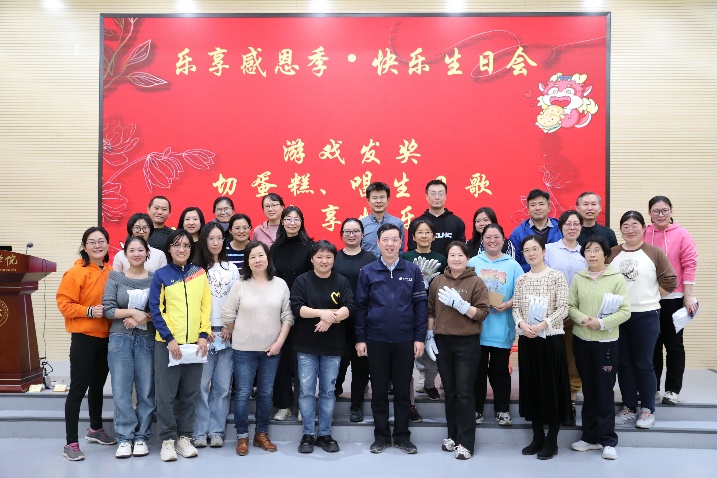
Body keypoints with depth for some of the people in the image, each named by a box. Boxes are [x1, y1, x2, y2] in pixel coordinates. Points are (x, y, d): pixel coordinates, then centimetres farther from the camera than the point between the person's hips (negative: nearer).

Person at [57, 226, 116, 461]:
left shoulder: (112, 272, 5)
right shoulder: (76, 272, -11)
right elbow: (64, 304, -13)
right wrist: (89, 311, -23)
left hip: (107, 338, 6)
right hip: (84, 338, -6)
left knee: (98, 385, 19)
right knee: (78, 389, -2)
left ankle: (95, 429, 37)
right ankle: (71, 443, 7)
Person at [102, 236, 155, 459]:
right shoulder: (115, 278, 4)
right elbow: (108, 309, -3)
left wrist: (142, 318, -14)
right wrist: (132, 312, -14)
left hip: (147, 340, 0)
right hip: (120, 340, 0)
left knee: (146, 390, 3)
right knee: (121, 391, 2)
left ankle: (141, 437, 15)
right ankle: (125, 438, 13)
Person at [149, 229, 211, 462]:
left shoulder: (200, 273, 6)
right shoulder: (161, 275, -1)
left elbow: (206, 306, 5)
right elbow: (156, 310, -5)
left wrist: (203, 335, -5)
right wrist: (169, 338, -13)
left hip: (194, 343, 3)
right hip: (167, 343, -2)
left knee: (190, 393, 8)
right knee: (166, 393, 1)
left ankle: (184, 438, 20)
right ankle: (168, 440, 13)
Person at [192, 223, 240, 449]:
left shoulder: (231, 269, 12)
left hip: (226, 333, 3)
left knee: (223, 385, 3)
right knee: (201, 384, -3)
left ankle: (216, 431, 11)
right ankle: (200, 432, 6)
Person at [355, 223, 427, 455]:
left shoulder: (413, 270, 1)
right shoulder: (367, 271, 0)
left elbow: (420, 305, 1)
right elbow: (361, 306, 2)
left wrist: (420, 337, -3)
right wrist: (360, 338, -2)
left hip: (405, 340, 0)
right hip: (376, 340, 0)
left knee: (403, 390, 10)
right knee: (379, 391, 10)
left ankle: (402, 436, 24)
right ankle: (381, 436, 23)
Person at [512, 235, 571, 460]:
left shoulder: (557, 276, -4)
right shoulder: (521, 280, 10)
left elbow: (563, 308, -9)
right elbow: (516, 307, 9)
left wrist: (542, 324, -20)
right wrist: (522, 324, -10)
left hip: (551, 338, -4)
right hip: (527, 339, 4)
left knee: (552, 386, 1)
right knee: (531, 386, 9)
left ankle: (552, 440, 13)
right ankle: (537, 436, 22)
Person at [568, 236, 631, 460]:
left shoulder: (617, 278, -5)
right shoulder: (578, 278, 4)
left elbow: (625, 311, -9)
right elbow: (570, 306, 3)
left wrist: (602, 323, -20)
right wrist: (582, 318, -16)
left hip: (607, 341, -3)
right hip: (581, 340, 3)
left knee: (605, 391, 1)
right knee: (588, 390, 12)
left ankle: (608, 440, 13)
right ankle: (590, 436, 22)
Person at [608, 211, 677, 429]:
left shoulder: (655, 253, -3)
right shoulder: (611, 254, 4)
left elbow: (669, 282, -3)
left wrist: (647, 296, 0)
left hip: (646, 316, -3)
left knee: (643, 364, 4)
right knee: (624, 364, 10)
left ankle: (648, 410, 18)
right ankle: (628, 408, 22)